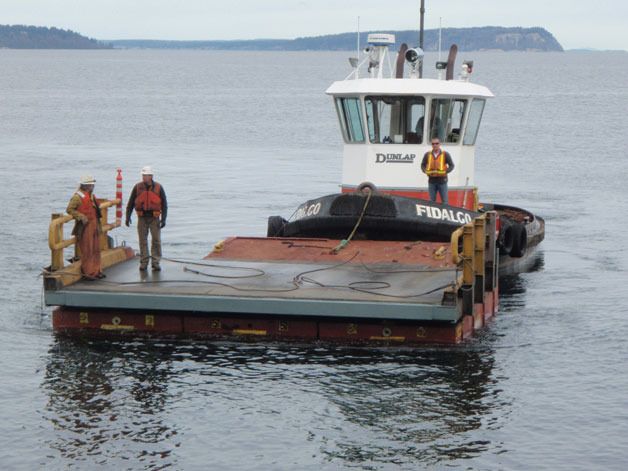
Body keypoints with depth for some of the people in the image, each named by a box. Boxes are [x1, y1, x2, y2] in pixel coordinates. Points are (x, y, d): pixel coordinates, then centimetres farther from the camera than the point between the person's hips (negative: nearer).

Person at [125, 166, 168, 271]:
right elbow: (130, 203, 5)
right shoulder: (138, 187, 1)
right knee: (142, 240, 2)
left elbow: (164, 204, 2)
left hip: (154, 218, -1)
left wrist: (163, 219, -5)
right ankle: (144, 263, 9)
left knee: (156, 240, -2)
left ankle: (156, 263, 4)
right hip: (142, 218, 1)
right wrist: (128, 216, -2)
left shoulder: (158, 188, -1)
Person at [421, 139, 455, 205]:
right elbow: (423, 165, 13)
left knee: (444, 201, 0)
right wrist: (426, 171, -7)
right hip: (432, 181, 2)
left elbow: (451, 165, 3)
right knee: (432, 201, 7)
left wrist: (445, 171, -13)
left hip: (442, 181, -2)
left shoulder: (445, 154, -1)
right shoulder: (427, 155, 5)